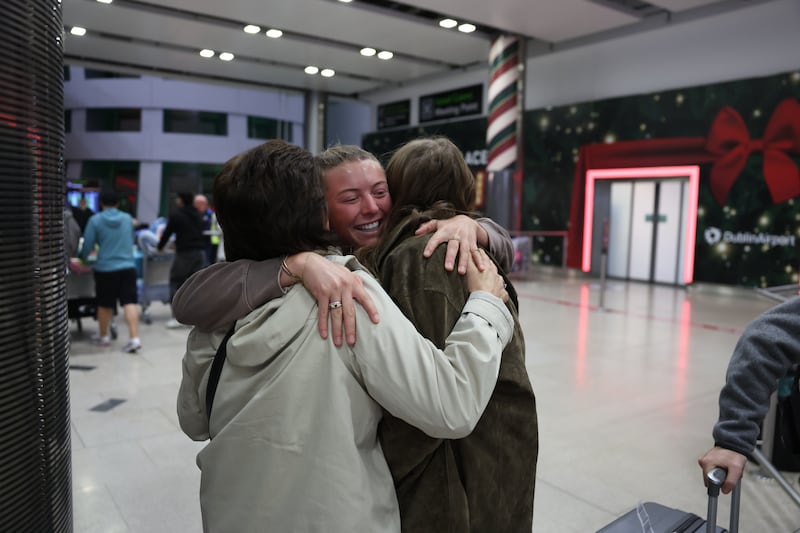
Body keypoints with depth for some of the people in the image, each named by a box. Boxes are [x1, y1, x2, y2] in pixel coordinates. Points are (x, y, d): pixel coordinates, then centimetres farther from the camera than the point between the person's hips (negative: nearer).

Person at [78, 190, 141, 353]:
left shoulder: (95, 220, -4)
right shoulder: (128, 218, 8)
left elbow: (87, 245, -2)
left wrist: (81, 258, 18)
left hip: (105, 268, -2)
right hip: (128, 266, 2)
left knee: (104, 304, 13)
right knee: (130, 302, -2)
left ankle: (104, 336, 29)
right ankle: (134, 338, -12)